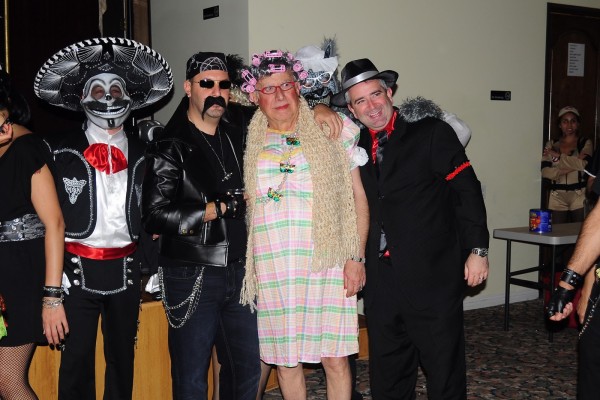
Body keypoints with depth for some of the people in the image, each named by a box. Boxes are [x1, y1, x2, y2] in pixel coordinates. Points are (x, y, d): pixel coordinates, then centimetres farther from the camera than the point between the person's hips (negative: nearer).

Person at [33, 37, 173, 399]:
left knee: (123, 357, 13)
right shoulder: (64, 151, 0)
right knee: (77, 359, 1)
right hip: (78, 267, -3)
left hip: (126, 268, 3)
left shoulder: (142, 153, 9)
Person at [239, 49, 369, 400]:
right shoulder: (250, 142, 10)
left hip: (326, 261, -2)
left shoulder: (330, 132, 5)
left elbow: (357, 196, 4)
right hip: (272, 266, 2)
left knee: (335, 357, -1)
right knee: (285, 358, 8)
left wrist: (356, 257, -3)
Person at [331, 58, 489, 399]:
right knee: (386, 372, 15)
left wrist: (478, 249, -9)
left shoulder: (432, 132, -4)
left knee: (444, 369, 4)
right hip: (382, 278, 5)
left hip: (433, 277, -5)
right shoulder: (356, 145, 10)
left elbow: (467, 190, -6)